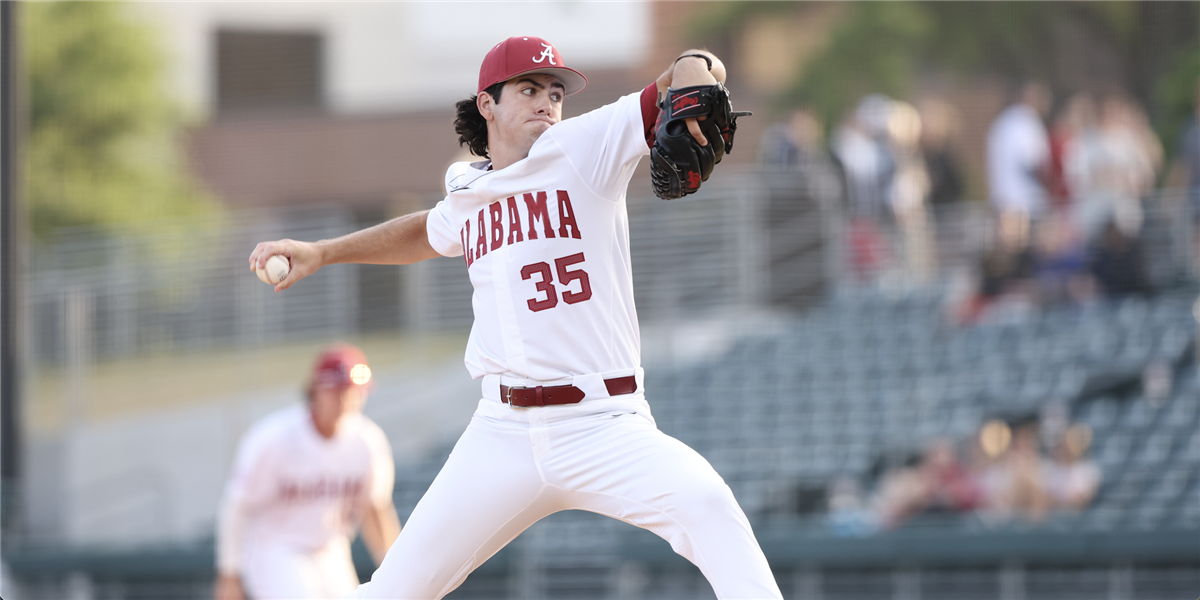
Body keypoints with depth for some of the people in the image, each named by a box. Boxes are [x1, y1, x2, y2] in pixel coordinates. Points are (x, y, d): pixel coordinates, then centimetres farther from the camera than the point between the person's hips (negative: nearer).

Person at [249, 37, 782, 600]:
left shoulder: (582, 149, -2)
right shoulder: (466, 198, 12)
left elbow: (693, 71, -10)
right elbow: (427, 233, 37)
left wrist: (694, 79, -33)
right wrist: (320, 252, 33)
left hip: (603, 427, -4)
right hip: (503, 435, 4)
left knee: (703, 500, -32)